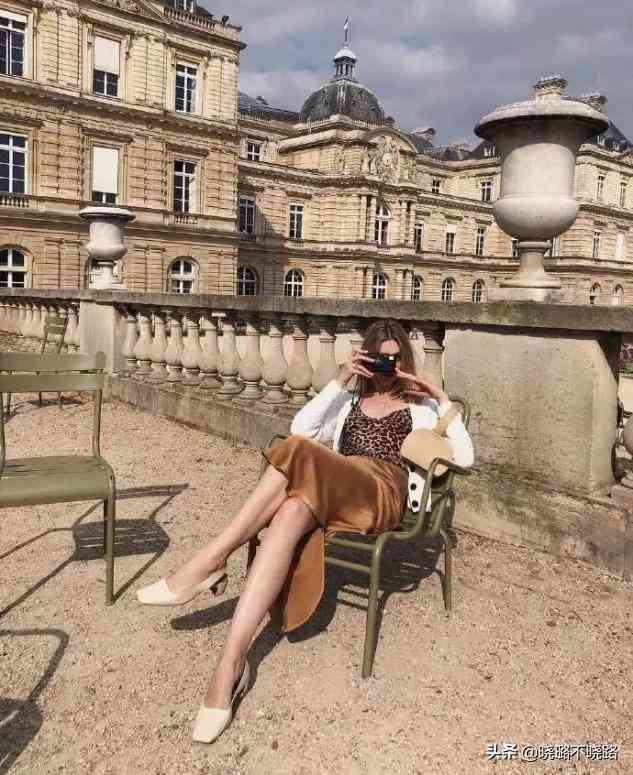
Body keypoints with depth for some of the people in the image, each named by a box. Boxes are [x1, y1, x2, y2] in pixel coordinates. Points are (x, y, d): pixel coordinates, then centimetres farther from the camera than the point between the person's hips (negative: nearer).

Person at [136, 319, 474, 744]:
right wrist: (340, 381, 9)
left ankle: (211, 561, -34)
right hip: (333, 492, 3)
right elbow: (301, 429, 14)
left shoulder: (419, 406, 26)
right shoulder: (350, 400, 33)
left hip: (382, 492, -3)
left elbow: (464, 457, 12)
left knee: (298, 457, -35)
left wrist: (443, 400, 5)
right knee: (292, 512, -37)